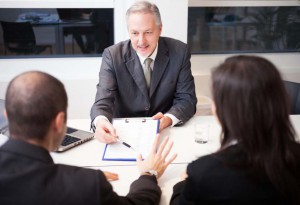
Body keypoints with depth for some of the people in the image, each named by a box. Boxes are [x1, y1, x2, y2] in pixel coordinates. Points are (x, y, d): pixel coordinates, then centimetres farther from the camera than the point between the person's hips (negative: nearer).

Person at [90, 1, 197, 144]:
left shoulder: (179, 52, -8)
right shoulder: (112, 55, -9)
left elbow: (187, 99, -7)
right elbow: (103, 100, -16)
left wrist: (168, 119, -29)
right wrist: (100, 122, -40)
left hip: (167, 133, 1)